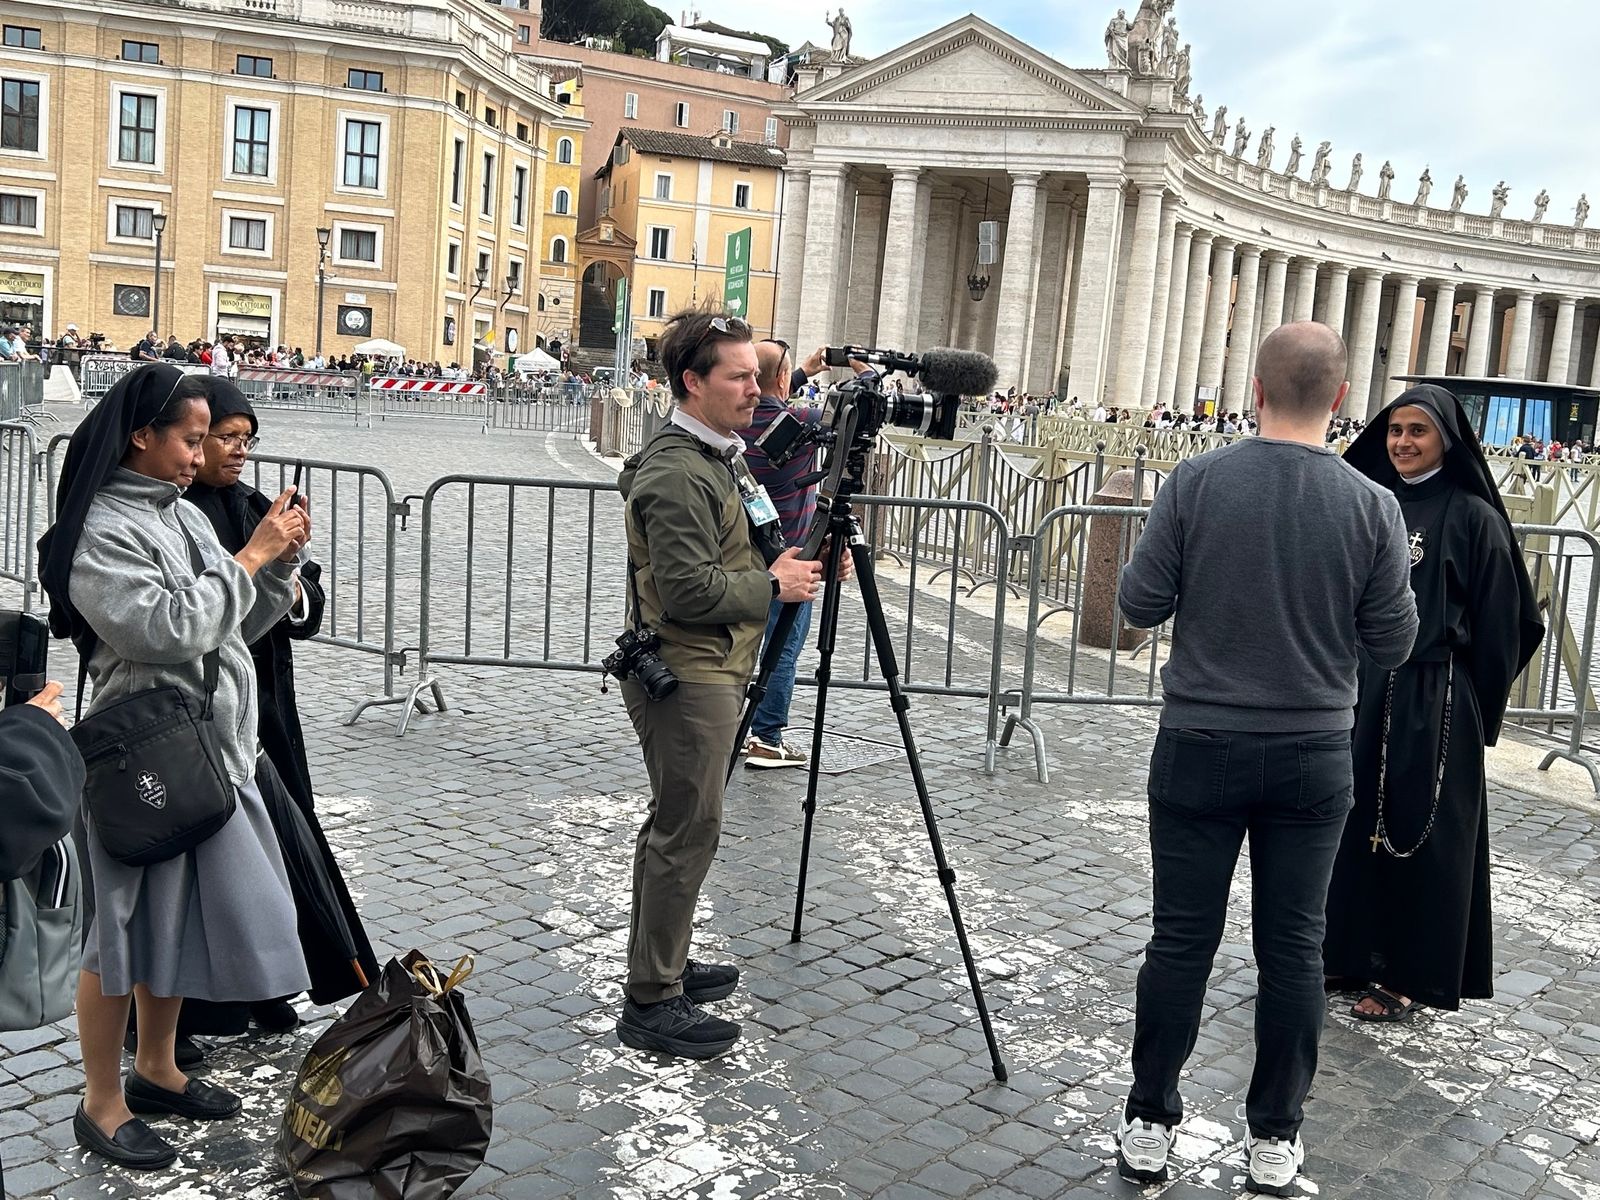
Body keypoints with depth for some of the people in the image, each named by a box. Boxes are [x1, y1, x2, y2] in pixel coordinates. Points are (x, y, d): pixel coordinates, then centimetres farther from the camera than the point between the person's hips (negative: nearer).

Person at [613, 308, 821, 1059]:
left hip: (709, 671, 11)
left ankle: (663, 965, 31)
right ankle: (651, 1004, 4)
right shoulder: (677, 474, -20)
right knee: (687, 831, -5)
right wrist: (774, 588, -13)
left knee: (676, 827, 18)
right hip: (686, 678, -11)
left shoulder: (717, 458, 14)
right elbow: (689, 590, -25)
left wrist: (778, 567, 7)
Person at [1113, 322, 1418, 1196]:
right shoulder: (1371, 507, -8)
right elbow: (1392, 644, -2)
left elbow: (1139, 604, -5)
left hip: (1200, 747, 0)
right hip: (1312, 756, 1)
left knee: (1182, 938, 8)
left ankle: (1148, 1125, 20)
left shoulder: (1195, 484, -10)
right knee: (1293, 946, 11)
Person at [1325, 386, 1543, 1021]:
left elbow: (1499, 624, -5)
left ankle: (1409, 975, 15)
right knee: (1353, 823, 10)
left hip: (1435, 702, -5)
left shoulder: (1474, 517, -6)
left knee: (1421, 833, 3)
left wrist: (1481, 716, -4)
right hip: (1363, 694, 5)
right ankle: (1348, 951, 25)